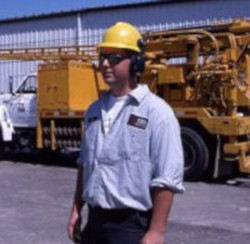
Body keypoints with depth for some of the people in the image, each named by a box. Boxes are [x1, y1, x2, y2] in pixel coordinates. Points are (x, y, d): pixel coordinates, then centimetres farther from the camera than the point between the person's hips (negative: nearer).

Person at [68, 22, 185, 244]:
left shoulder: (156, 112, -16)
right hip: (95, 220, 7)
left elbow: (167, 181, -18)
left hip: (132, 224, -7)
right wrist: (76, 209, 16)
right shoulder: (95, 110, 8)